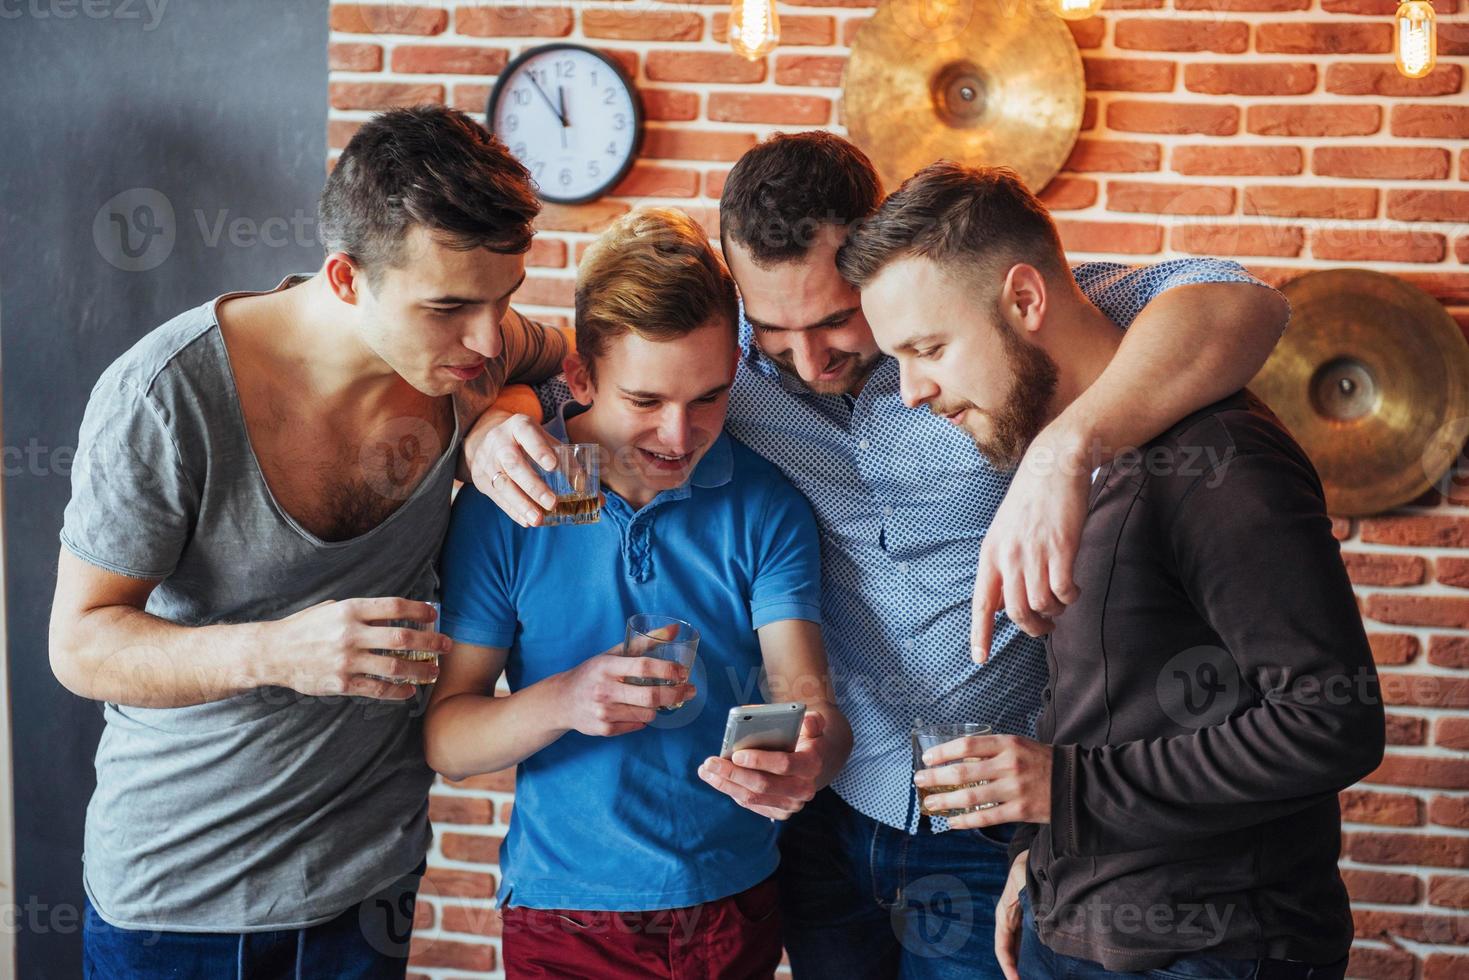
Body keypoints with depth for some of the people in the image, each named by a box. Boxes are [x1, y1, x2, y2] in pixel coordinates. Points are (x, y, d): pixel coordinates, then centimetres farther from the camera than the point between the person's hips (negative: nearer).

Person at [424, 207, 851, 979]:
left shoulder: (766, 507, -7)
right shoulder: (505, 505, -10)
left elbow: (805, 694, -15)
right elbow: (443, 738, -10)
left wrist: (812, 756, -38)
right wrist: (562, 702, -29)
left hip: (736, 909, 2)